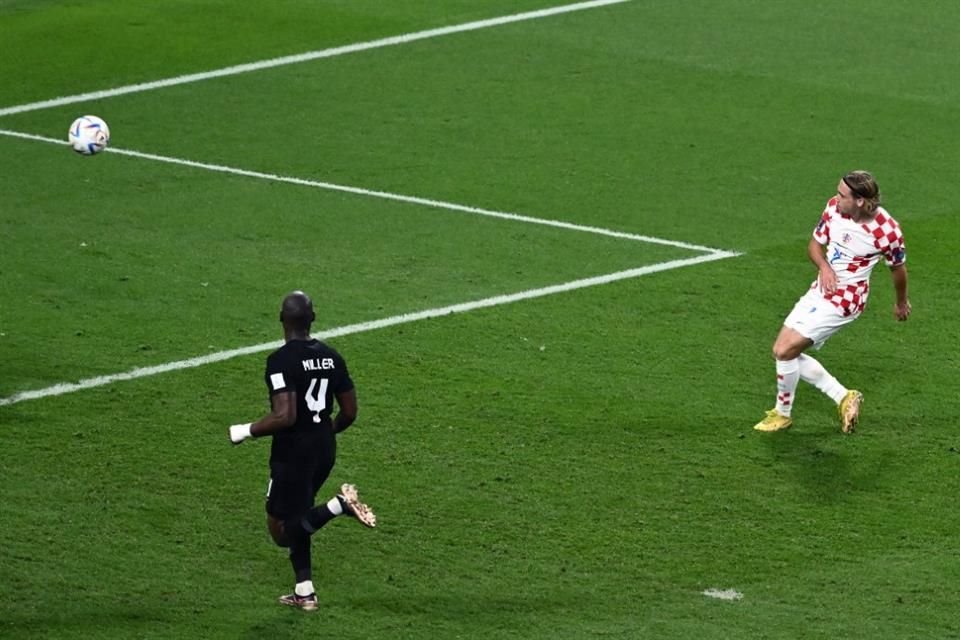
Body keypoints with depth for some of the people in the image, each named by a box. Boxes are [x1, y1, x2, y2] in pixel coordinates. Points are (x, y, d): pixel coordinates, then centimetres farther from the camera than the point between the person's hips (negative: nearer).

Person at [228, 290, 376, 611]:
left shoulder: (281, 360, -19)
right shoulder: (330, 356, 2)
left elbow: (285, 417, -26)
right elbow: (349, 412, 7)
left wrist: (245, 431, -12)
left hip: (293, 451, -7)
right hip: (324, 449, 7)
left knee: (281, 529, 4)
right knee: (295, 518, 22)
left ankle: (340, 506, -17)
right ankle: (304, 591, 19)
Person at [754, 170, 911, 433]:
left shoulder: (887, 231, -22)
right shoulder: (834, 207, -8)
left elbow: (898, 267, -1)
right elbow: (815, 244, 7)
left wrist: (901, 302, 16)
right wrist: (824, 266, -15)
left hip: (845, 299, -7)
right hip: (820, 289, 7)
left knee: (785, 350, -13)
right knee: (782, 350, 7)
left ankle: (782, 413, 10)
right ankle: (844, 397, 17)